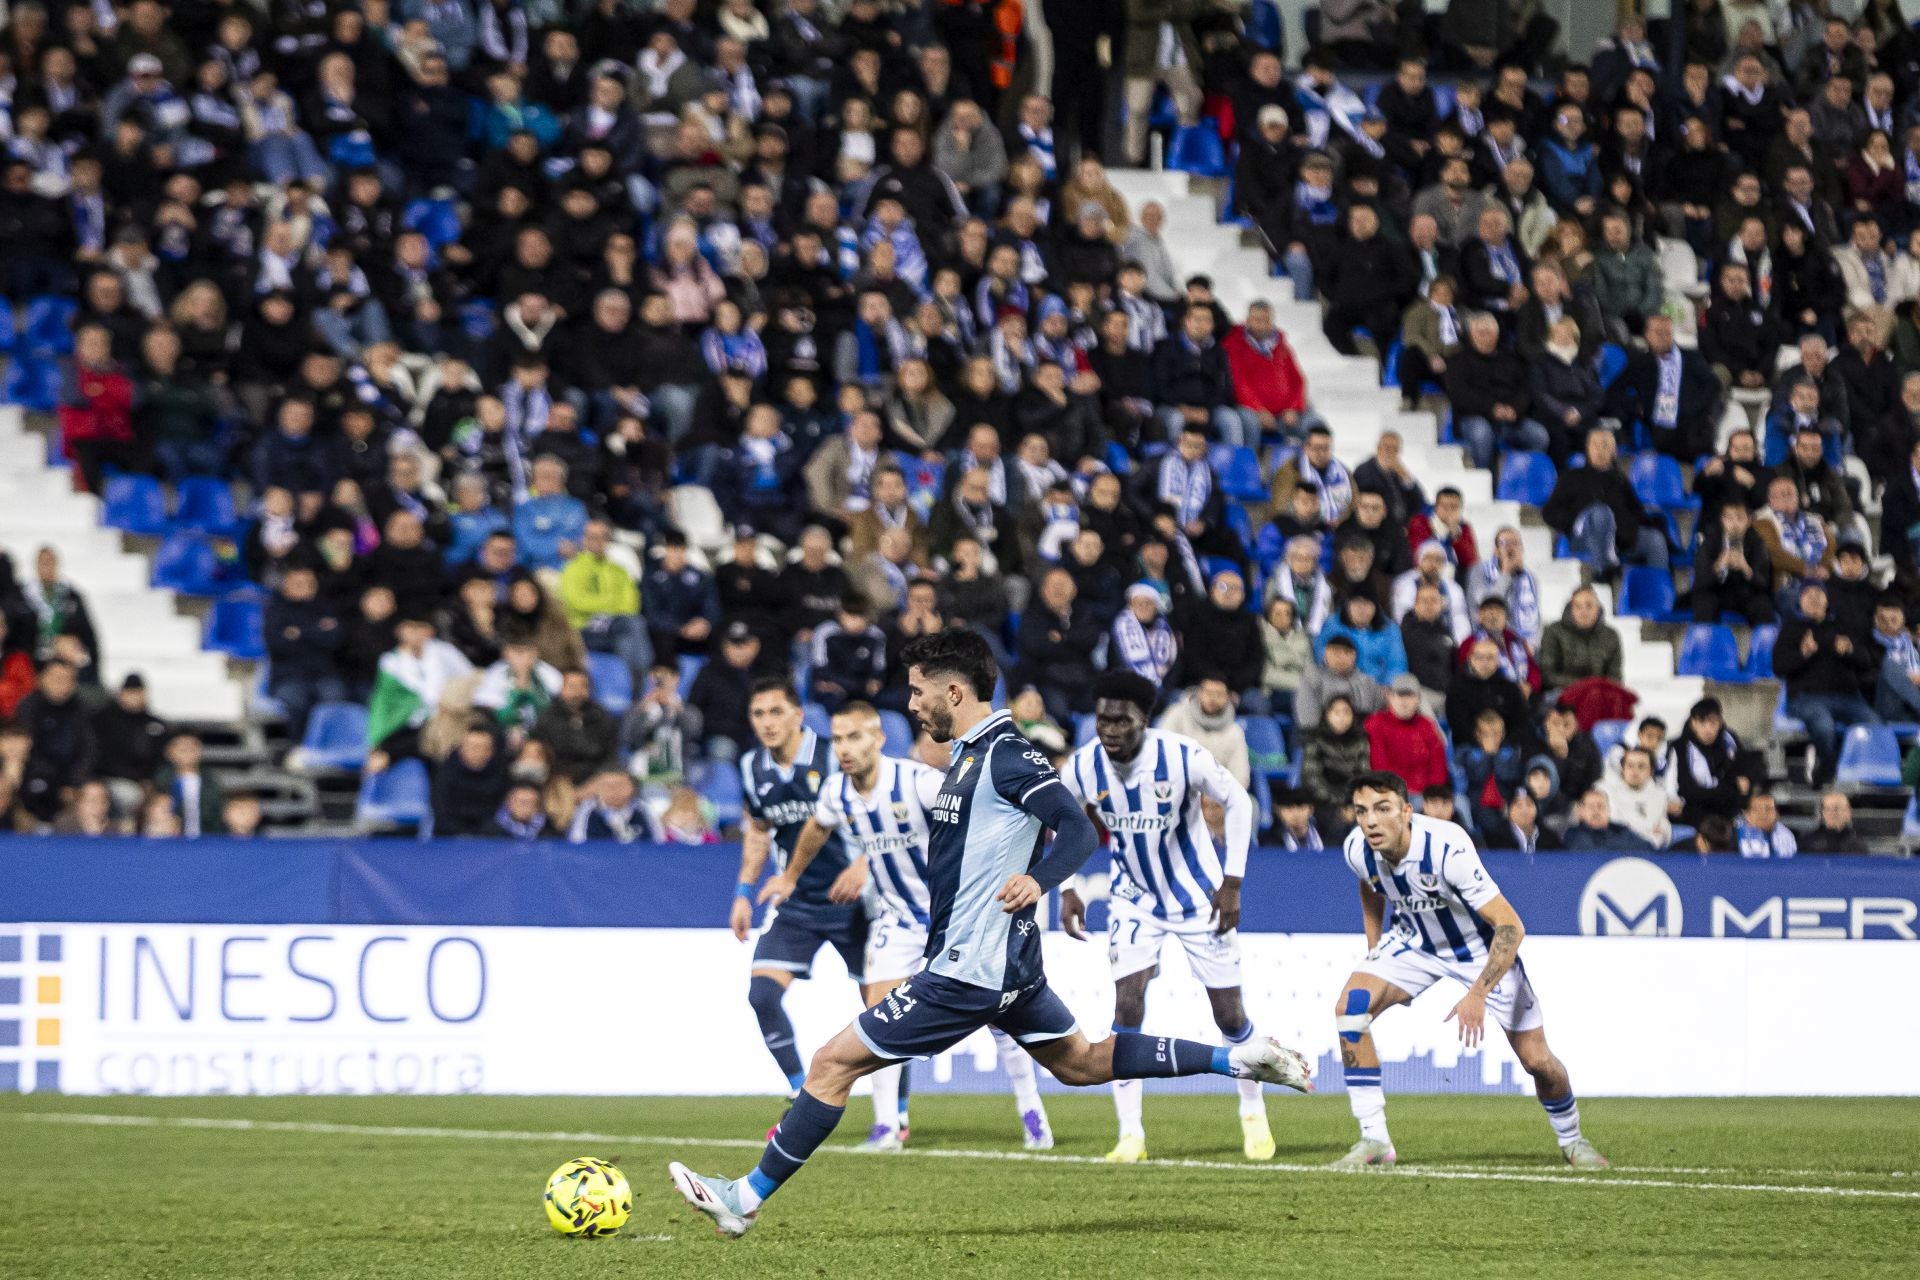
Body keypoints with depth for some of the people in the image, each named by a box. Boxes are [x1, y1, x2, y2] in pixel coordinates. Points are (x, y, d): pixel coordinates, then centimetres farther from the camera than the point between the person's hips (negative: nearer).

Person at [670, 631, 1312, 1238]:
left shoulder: (1004, 753, -16)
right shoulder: (970, 753, 13)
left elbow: (1078, 828, -21)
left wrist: (1038, 881, -33)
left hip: (969, 971, -11)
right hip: (1007, 962, 11)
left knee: (835, 1062, -7)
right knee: (1081, 1062, 21)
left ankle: (746, 1198, -4)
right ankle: (1237, 1059, 17)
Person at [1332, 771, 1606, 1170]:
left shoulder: (1447, 848, -36)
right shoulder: (1358, 850, -19)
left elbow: (1510, 926, -34)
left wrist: (1477, 994, -39)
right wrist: (1374, 952, 6)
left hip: (1481, 946, -4)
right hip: (1414, 941, 4)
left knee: (1537, 1060, -4)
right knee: (1351, 1005, -21)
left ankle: (1571, 1139, 28)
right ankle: (1373, 1141, -14)